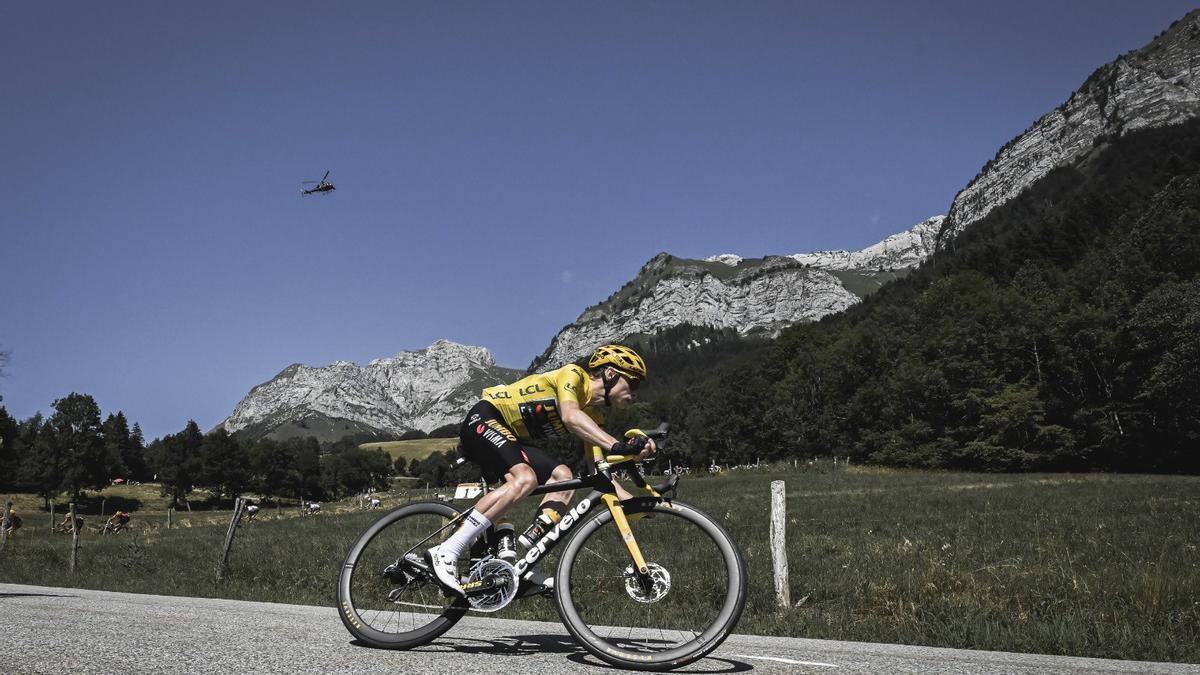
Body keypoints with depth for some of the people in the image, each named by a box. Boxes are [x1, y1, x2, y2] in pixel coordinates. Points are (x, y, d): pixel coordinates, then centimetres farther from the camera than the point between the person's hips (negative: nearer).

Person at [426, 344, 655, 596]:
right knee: (525, 478, -30)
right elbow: (570, 416, -34)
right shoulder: (573, 375, -13)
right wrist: (618, 446, -45)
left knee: (562, 476, -11)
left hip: (514, 438, 9)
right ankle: (446, 552, -31)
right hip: (485, 419, -9)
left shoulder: (594, 416, 10)